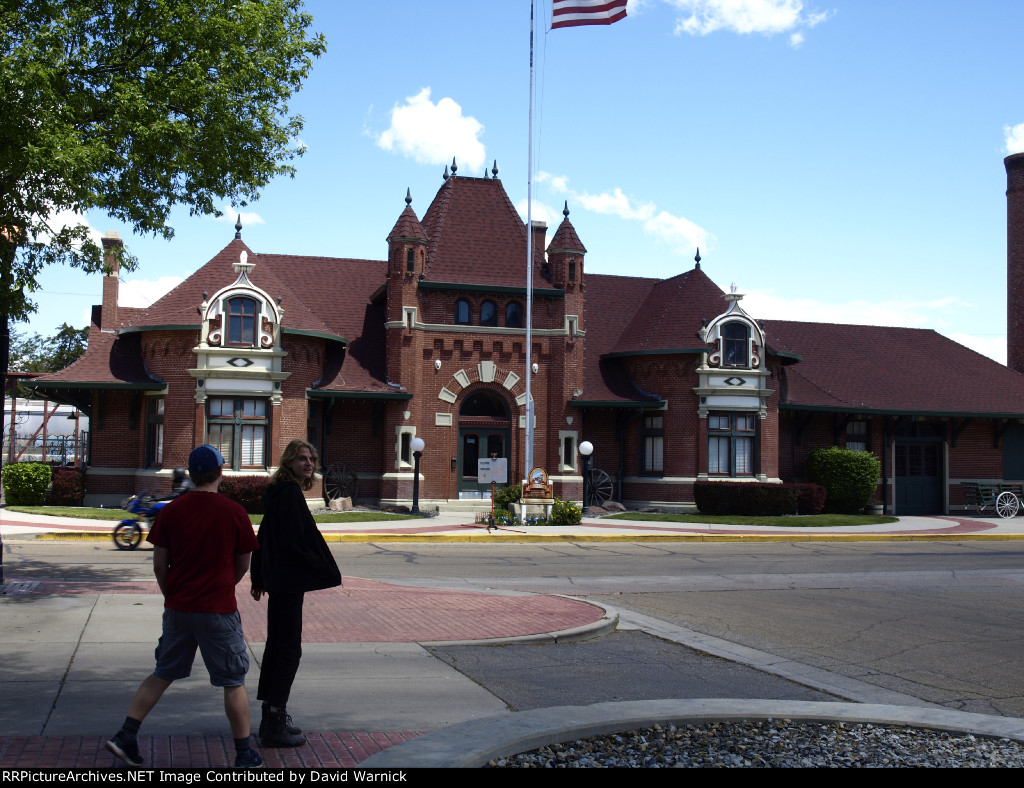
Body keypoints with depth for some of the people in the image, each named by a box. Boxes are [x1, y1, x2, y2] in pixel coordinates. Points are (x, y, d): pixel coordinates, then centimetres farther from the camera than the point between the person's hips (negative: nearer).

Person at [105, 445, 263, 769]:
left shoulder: (171, 511, -1)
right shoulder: (234, 512, -8)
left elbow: (159, 564, 3)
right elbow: (242, 565, 3)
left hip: (177, 608, 3)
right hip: (219, 610, -3)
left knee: (162, 675, 18)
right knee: (234, 683, 7)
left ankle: (125, 736, 14)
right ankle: (244, 754, 13)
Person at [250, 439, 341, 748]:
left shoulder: (278, 491, 13)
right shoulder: (289, 493, -16)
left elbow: (264, 538, 19)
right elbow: (294, 542, -21)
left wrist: (259, 578, 26)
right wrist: (328, 572, -12)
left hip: (279, 580, 10)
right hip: (289, 580, -10)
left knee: (277, 646, 15)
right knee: (289, 649, -6)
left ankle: (271, 718, 24)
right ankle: (275, 725, -3)